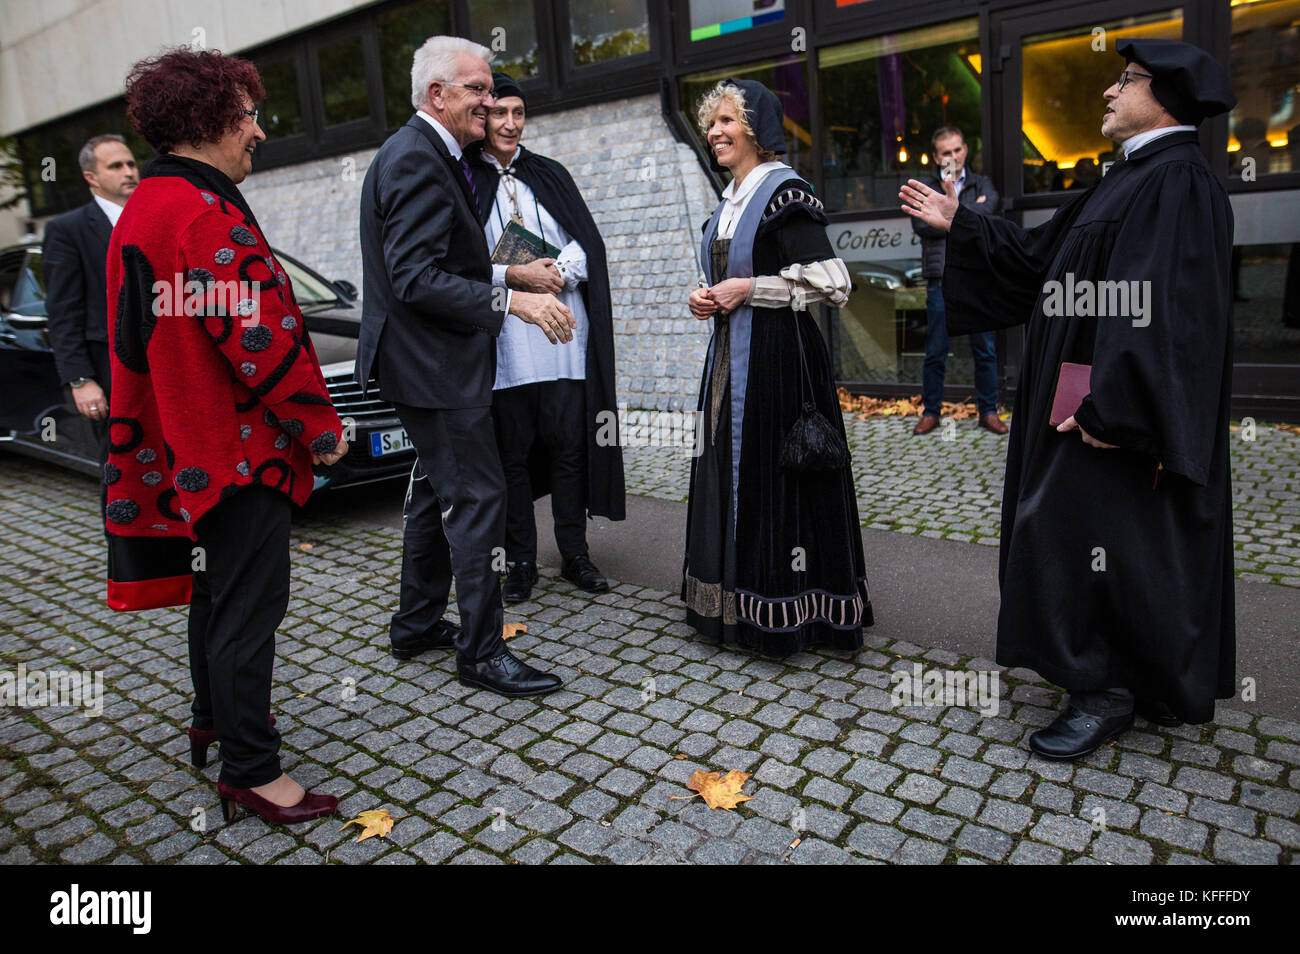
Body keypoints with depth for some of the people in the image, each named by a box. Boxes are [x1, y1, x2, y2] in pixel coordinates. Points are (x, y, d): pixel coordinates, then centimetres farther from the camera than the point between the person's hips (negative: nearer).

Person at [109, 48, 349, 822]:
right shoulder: (207, 216, -20)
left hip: (192, 446, 11)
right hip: (240, 447, -10)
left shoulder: (144, 208, 13)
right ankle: (250, 769, 9)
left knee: (218, 586, 23)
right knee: (250, 603, -2)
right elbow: (262, 339, -24)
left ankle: (215, 718, 40)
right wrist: (321, 425, -12)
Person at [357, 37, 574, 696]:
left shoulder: (427, 154, 16)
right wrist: (509, 301, -29)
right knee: (477, 497, -7)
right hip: (434, 366, -11)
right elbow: (415, 278, -25)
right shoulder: (416, 159, -17)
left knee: (438, 489, 18)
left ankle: (417, 625, 32)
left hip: (430, 359, 11)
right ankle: (481, 653, 3)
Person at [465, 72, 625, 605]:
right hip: (502, 345, -2)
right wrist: (513, 276, -14)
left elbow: (588, 239, 8)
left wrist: (558, 272, -11)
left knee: (569, 445, 5)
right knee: (512, 452, 3)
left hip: (563, 339, 3)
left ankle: (574, 553, 17)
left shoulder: (551, 175, 16)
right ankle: (521, 561, 14)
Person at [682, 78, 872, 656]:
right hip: (730, 357, 9)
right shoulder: (728, 203, 16)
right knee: (730, 472, 10)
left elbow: (832, 283, -16)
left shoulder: (785, 191, -9)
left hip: (778, 356, -9)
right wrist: (709, 299, 7)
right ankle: (735, 605, 22)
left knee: (775, 475, -3)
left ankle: (785, 616, 11)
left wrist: (747, 289, -15)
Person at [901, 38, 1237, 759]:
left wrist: (1111, 407, -28)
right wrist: (959, 225, 19)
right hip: (1096, 398, 10)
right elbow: (1037, 255, 20)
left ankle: (1106, 690, 8)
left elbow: (1164, 304, -24)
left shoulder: (1178, 180, -14)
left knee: (1084, 531, -7)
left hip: (1119, 409, -10)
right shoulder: (1130, 180, 17)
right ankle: (1159, 686, 30)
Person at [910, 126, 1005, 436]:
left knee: (985, 350, 4)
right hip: (941, 281, -1)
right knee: (935, 352, 1)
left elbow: (989, 209, -8)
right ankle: (930, 412, 12)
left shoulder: (982, 184, 14)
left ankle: (988, 411, 14)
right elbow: (921, 223, -8)